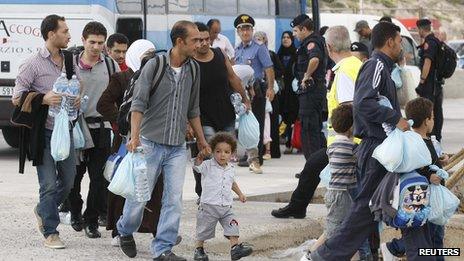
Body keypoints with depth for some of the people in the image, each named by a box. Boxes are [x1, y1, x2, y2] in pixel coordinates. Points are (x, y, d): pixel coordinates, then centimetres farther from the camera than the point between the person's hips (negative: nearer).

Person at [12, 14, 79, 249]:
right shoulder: (33, 64, -8)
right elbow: (16, 98, -8)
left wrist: (77, 100, 0)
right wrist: (43, 99, -22)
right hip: (44, 131, -6)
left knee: (68, 181, 12)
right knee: (49, 184, -5)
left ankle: (43, 210, 37)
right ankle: (50, 233, 5)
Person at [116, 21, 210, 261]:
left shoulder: (193, 69, 7)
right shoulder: (155, 65, -9)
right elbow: (138, 104, -12)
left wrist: (201, 141, 19)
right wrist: (135, 137, -23)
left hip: (178, 147, 4)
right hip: (151, 142, -4)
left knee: (174, 200, -4)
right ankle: (125, 231, 31)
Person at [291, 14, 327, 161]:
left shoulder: (311, 42, -14)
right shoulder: (319, 40, 18)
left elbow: (315, 59, -36)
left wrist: (307, 75, -23)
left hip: (310, 90, -10)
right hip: (318, 88, 10)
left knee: (308, 130, -7)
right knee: (317, 129, 16)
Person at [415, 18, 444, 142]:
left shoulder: (428, 43, -15)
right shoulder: (437, 41, 16)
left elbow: (427, 62, -22)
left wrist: (422, 80, -21)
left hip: (430, 82, -10)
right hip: (438, 82, 10)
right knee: (437, 110, 13)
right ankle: (437, 136, 19)